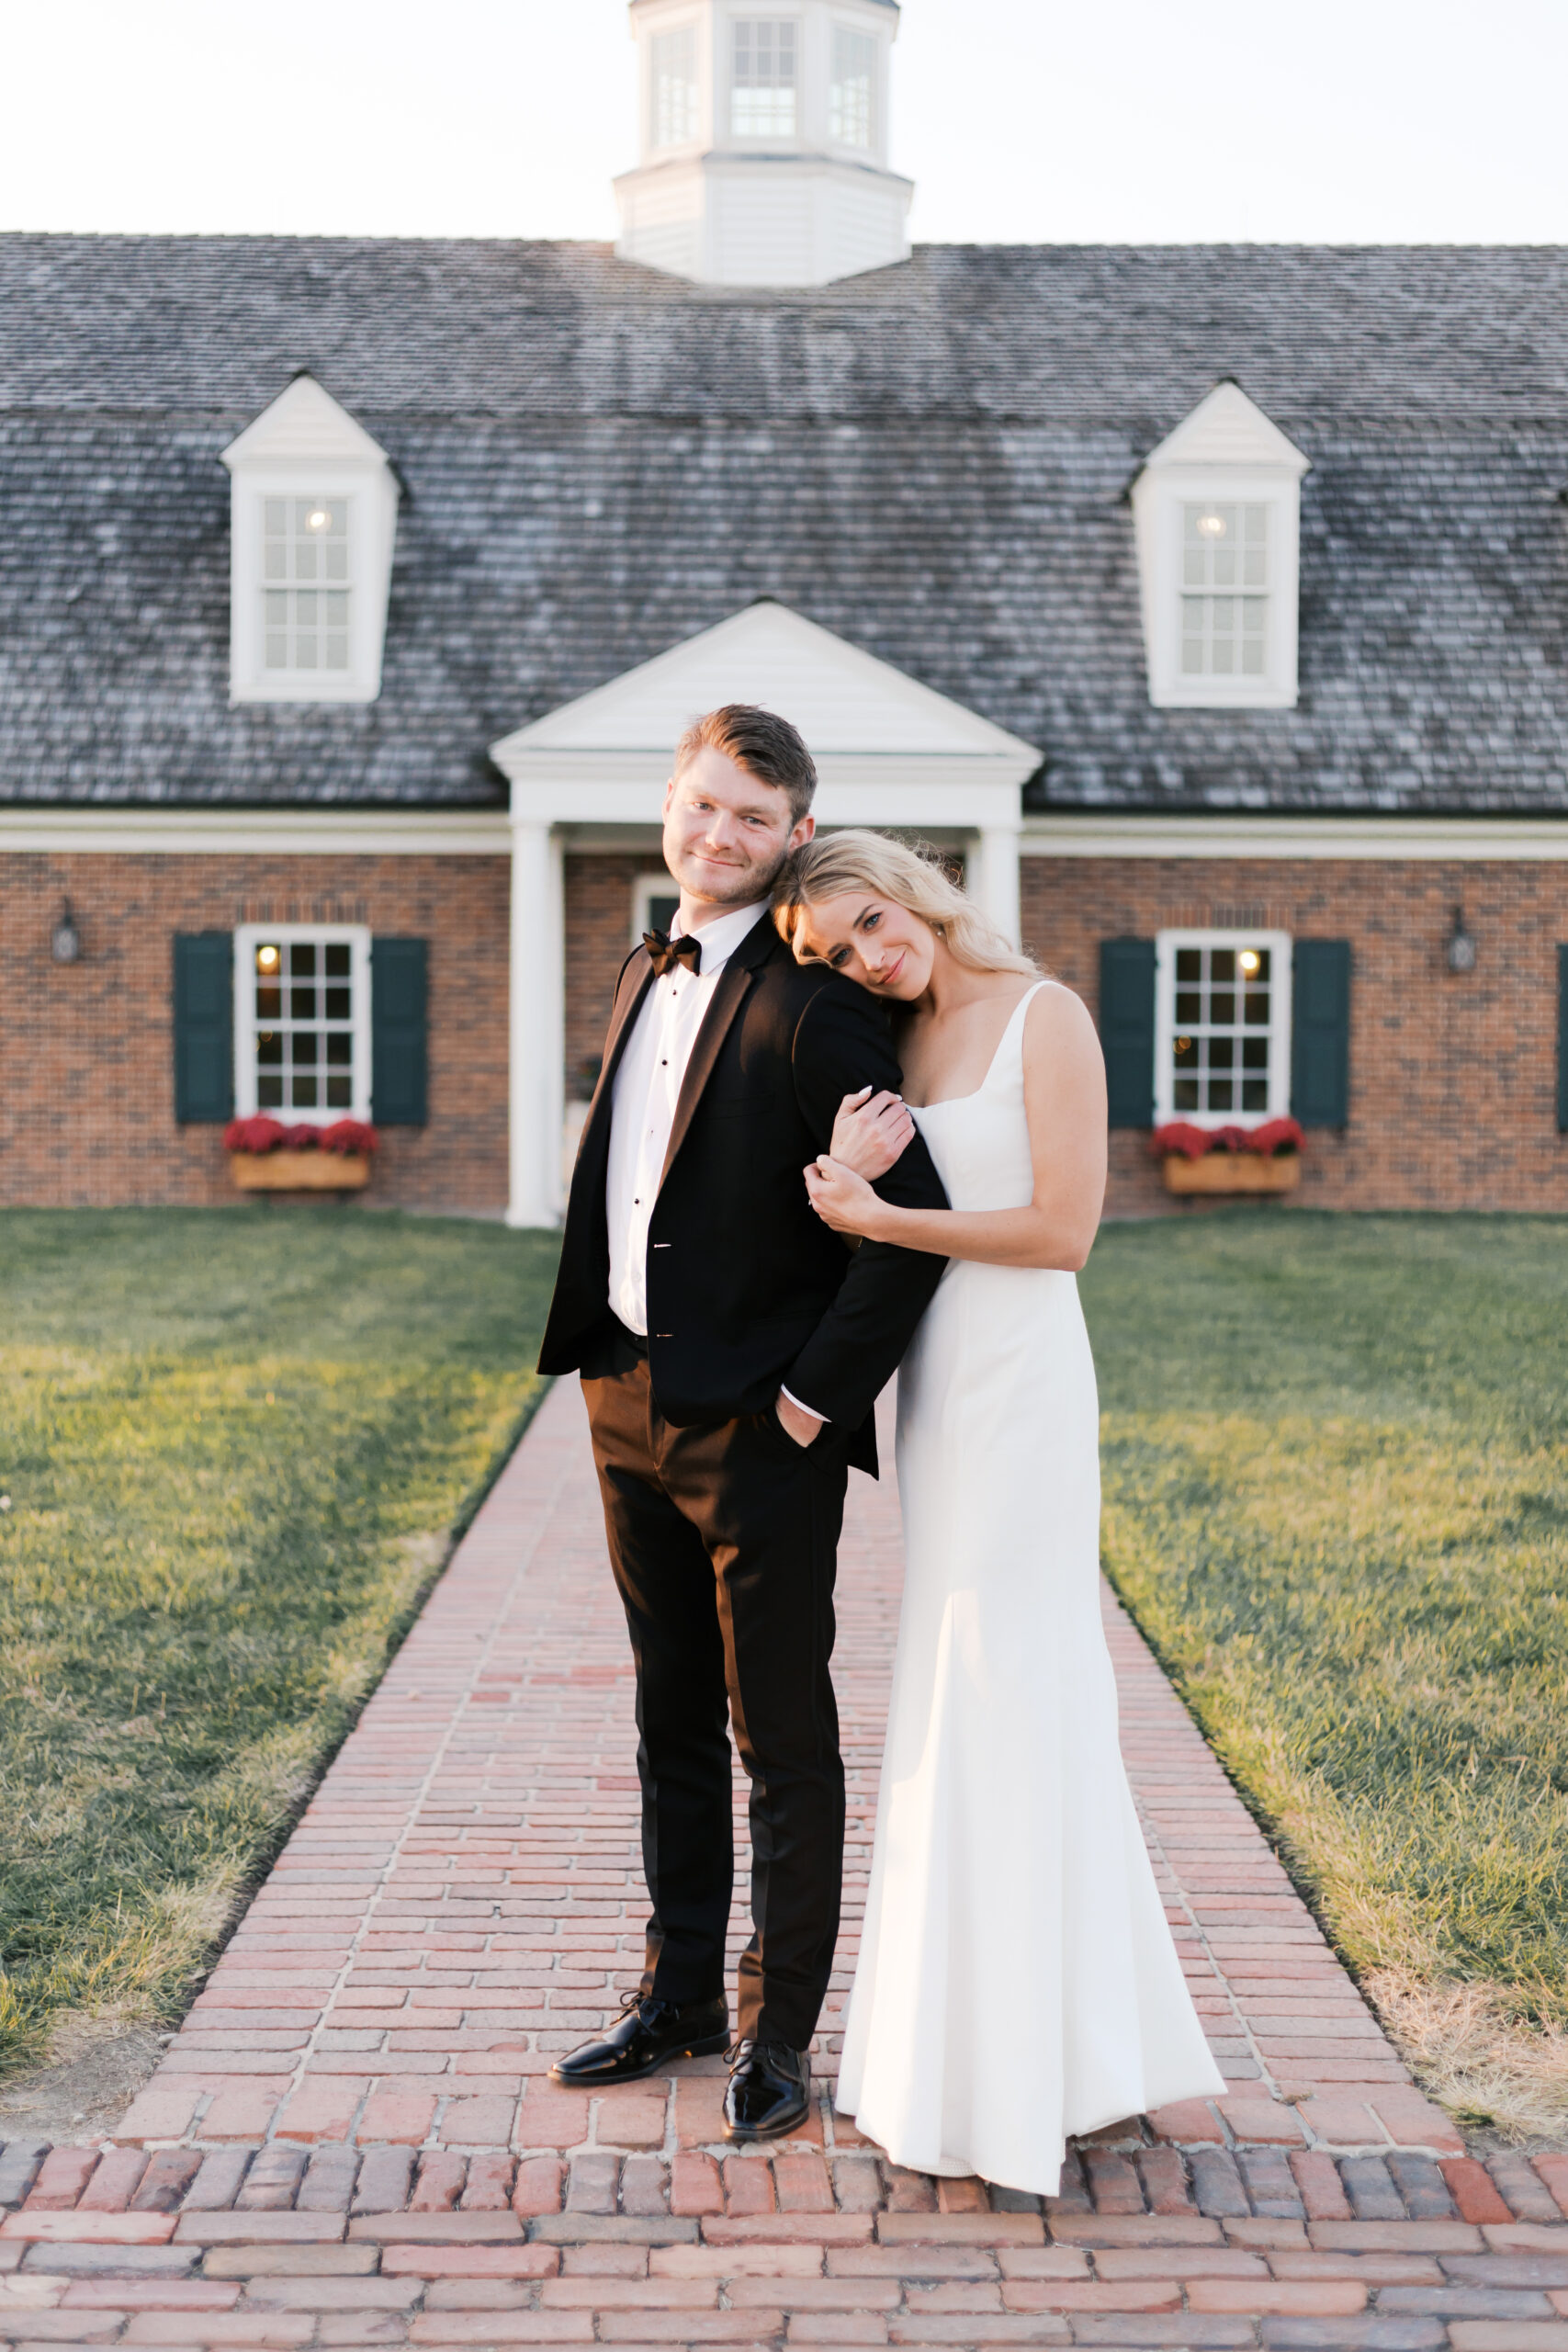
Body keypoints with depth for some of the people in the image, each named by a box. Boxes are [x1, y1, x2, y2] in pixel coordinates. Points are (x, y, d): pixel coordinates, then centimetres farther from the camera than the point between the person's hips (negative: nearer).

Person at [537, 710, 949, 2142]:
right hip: (632, 1405, 8)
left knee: (783, 1741, 5)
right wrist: (605, 1363, 4)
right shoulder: (643, 979, 12)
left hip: (758, 1428, -8)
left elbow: (914, 1217, -21)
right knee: (672, 1724, 19)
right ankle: (680, 1995, 33)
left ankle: (777, 2036, 19)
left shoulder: (813, 1006, -15)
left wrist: (819, 1397, -17)